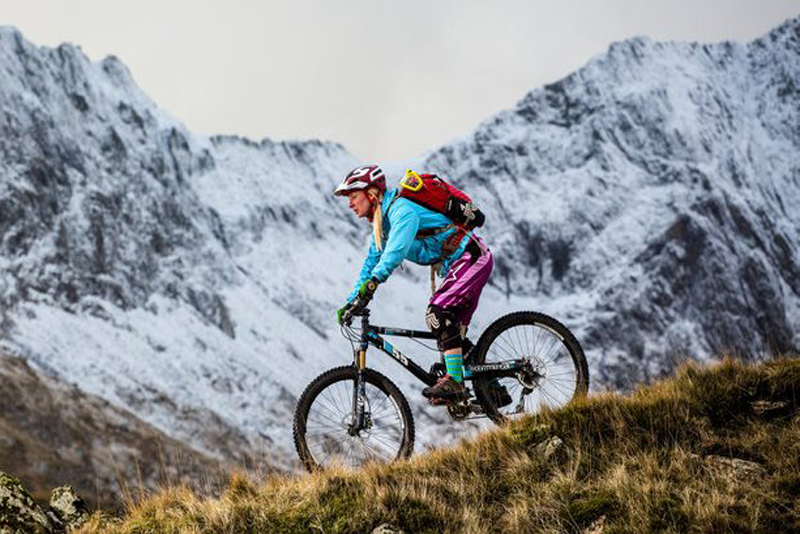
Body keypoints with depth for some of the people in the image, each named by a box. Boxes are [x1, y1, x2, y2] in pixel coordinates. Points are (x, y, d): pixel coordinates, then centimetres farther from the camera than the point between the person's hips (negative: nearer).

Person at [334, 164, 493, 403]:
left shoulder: (401, 209, -20)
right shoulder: (381, 220, 12)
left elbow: (395, 251, -36)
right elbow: (372, 263, 17)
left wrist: (370, 285, -46)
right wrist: (350, 303, 11)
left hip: (471, 257, -11)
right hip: (456, 266, 11)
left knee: (438, 313, -24)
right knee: (453, 332, 9)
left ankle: (454, 382, -27)